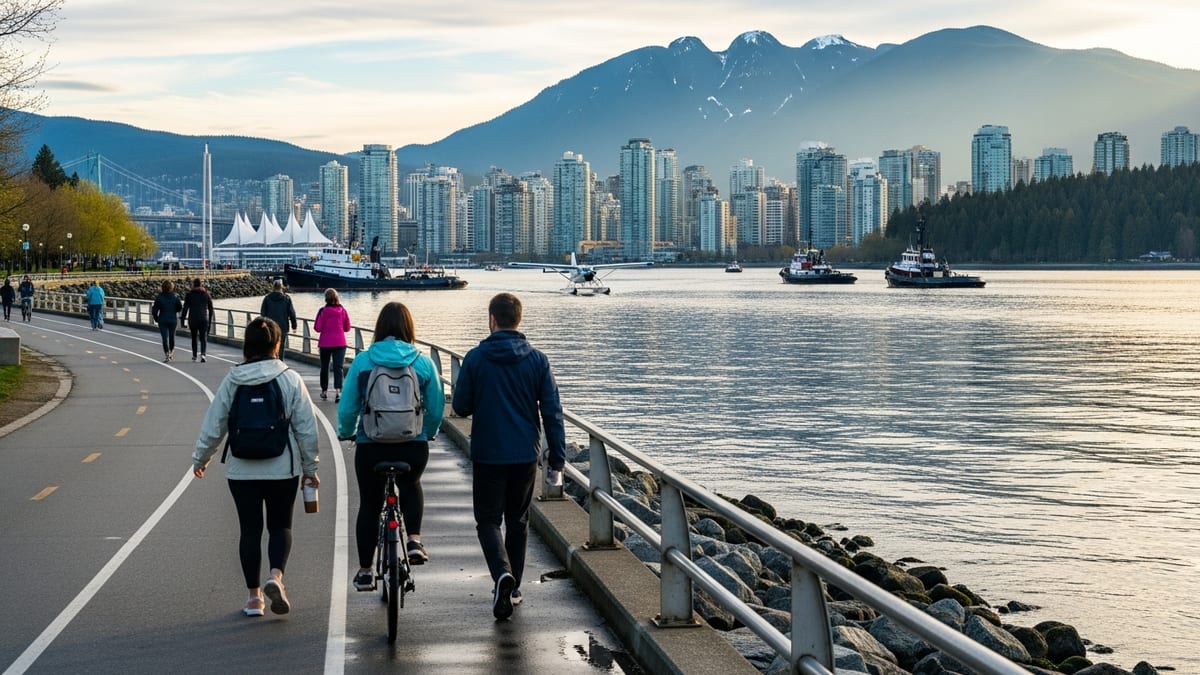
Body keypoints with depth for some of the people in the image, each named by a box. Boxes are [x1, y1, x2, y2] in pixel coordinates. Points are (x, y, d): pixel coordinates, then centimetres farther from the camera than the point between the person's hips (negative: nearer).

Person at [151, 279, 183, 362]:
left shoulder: (159, 297, -9)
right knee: (172, 337, 19)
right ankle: (171, 353, 34)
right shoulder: (175, 296, -6)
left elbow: (154, 310, -8)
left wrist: (156, 318, 8)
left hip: (163, 320, -2)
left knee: (165, 338, -1)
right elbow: (180, 308, -3)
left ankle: (167, 356, -12)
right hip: (173, 320, 2)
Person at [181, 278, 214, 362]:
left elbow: (185, 308, -3)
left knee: (194, 338, 14)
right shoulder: (206, 294, 7)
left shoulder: (189, 294, 0)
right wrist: (210, 320, 18)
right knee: (203, 338, -2)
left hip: (193, 319, -1)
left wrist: (183, 319, 2)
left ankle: (194, 355, 20)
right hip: (204, 319, 1)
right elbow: (210, 308, 11)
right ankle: (203, 354, -22)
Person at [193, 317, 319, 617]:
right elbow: (306, 428, -4)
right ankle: (276, 576, -13)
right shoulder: (290, 379, -5)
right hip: (282, 469, -1)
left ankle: (254, 596, 14)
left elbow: (214, 424, 1)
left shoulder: (232, 381, -3)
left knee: (250, 529, 10)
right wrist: (310, 467, 6)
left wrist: (200, 458, 16)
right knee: (280, 526, 12)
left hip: (241, 470, 1)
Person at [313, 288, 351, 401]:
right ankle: (338, 391, -21)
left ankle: (324, 392, 23)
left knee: (324, 367, 15)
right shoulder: (343, 311, -2)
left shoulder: (323, 311, -10)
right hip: (340, 343, 1)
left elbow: (317, 328, -8)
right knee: (338, 367, -3)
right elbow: (347, 328, 5)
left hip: (325, 343, -1)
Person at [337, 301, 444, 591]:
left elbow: (347, 407, -2)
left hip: (371, 445, -1)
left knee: (369, 504, 16)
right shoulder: (423, 362, -3)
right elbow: (437, 408, 3)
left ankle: (365, 571, 23)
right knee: (411, 485, 31)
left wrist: (346, 432, 17)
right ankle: (414, 539, 11)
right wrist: (428, 433, 22)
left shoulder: (362, 361, -5)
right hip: (414, 445, 1)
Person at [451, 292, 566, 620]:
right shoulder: (537, 360, -3)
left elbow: (460, 406, -2)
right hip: (525, 456, 2)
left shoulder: (475, 359, -8)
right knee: (518, 520, 17)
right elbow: (552, 412, -4)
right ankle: (513, 587, 23)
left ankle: (502, 573, -20)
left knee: (488, 520, 5)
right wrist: (557, 460, 1)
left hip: (487, 455, -2)